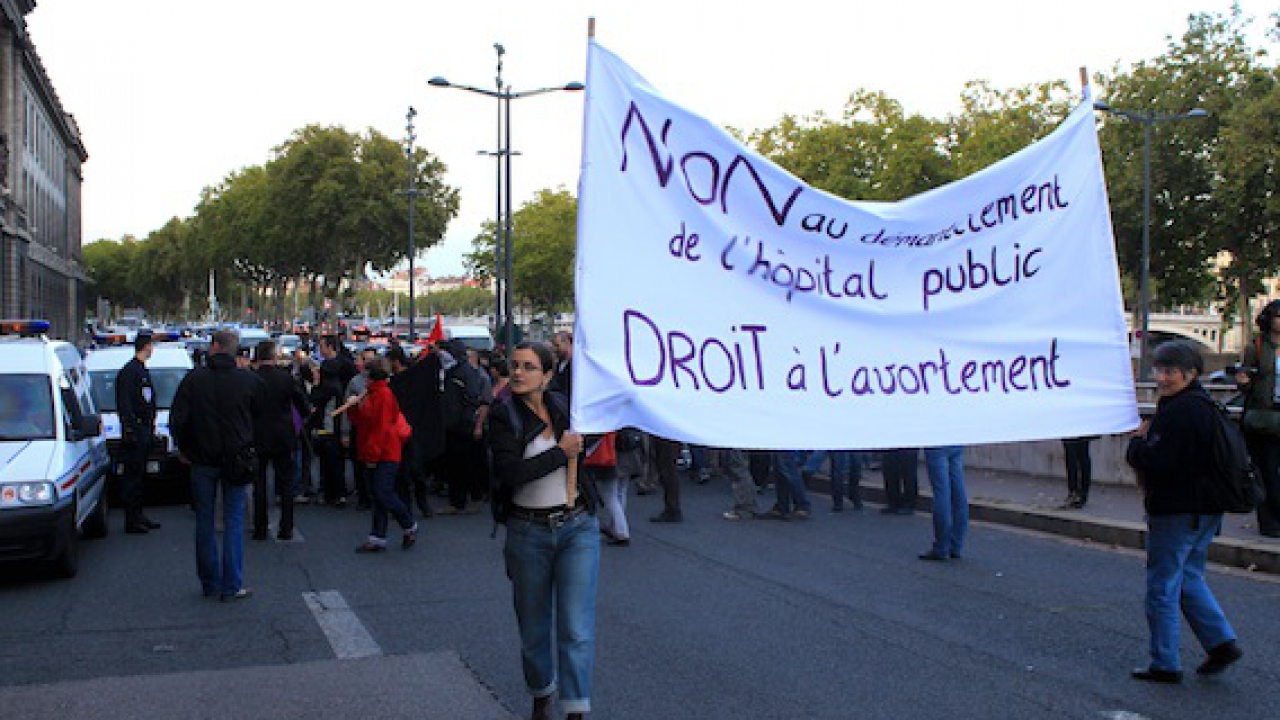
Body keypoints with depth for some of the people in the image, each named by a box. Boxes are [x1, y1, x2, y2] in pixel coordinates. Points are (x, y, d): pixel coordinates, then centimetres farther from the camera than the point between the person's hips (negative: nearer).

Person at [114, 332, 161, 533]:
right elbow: (125, 405, -17)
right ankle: (132, 520, -4)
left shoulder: (143, 371, 19)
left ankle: (138, 515, 21)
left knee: (139, 475, 14)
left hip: (145, 430, 10)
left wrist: (152, 428, 20)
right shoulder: (129, 371, -12)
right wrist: (130, 431, -21)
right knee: (131, 476, -6)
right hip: (135, 431, -10)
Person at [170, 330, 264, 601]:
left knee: (205, 520, 11)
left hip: (202, 459, 0)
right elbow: (260, 417, 6)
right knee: (234, 519, 4)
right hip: (236, 458, 0)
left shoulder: (194, 379, -5)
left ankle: (210, 583, 16)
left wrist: (185, 449, 10)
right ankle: (231, 585, 1)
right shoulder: (249, 380, -3)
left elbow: (177, 419, -4)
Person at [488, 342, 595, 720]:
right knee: (535, 627, 14)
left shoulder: (563, 407, 5)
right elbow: (510, 473, -20)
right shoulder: (504, 417, -6)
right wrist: (560, 452, -17)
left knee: (577, 628, -8)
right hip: (528, 531, -1)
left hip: (577, 526, 1)